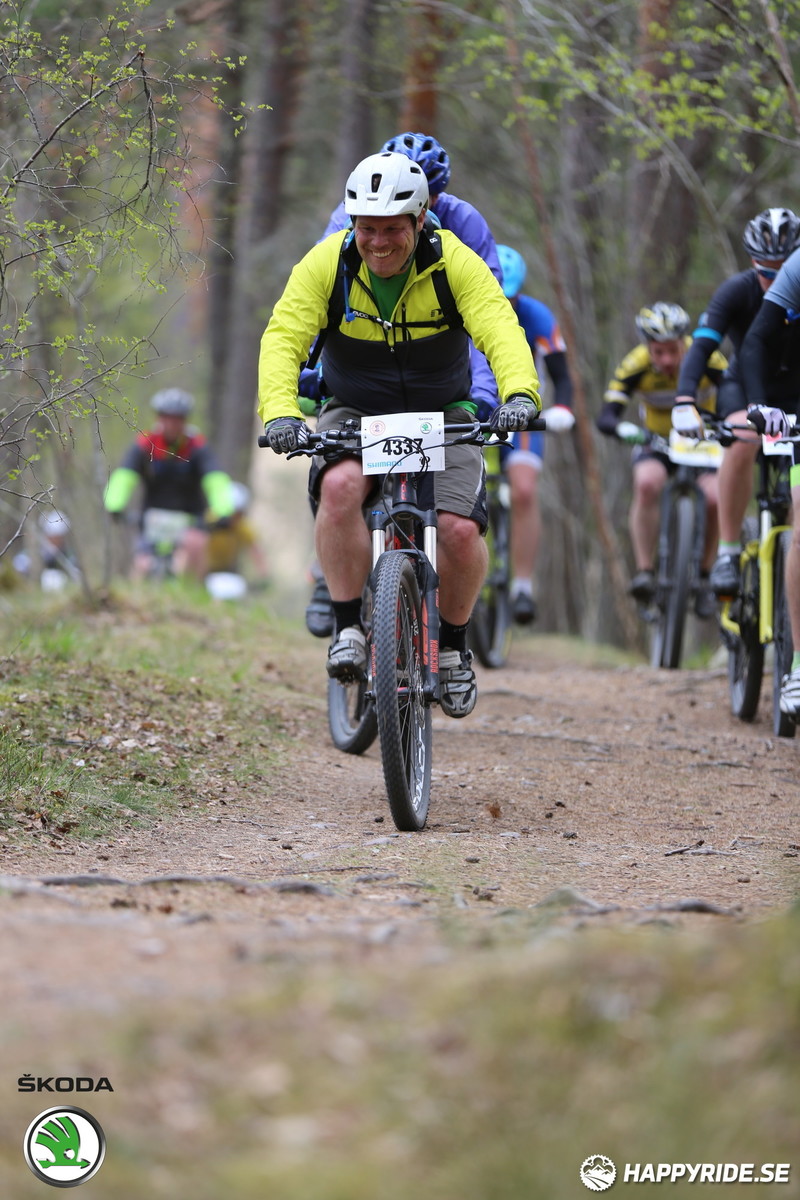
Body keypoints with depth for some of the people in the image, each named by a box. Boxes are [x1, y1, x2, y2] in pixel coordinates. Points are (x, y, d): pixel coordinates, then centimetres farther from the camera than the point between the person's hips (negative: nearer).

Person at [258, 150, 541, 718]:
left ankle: (453, 647, 7)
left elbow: (501, 329, -30)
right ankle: (349, 629, -20)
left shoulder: (454, 263, -17)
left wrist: (520, 392, -51)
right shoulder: (327, 263, -15)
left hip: (441, 416, 0)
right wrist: (280, 411, -42)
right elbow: (284, 337, -23)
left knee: (460, 529, -21)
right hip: (355, 414, 0)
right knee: (340, 486, -33)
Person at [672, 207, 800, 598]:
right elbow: (701, 347, -33)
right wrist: (684, 403, -49)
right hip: (745, 385, -2)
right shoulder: (738, 291, -24)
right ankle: (728, 551, -28)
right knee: (743, 439, -35)